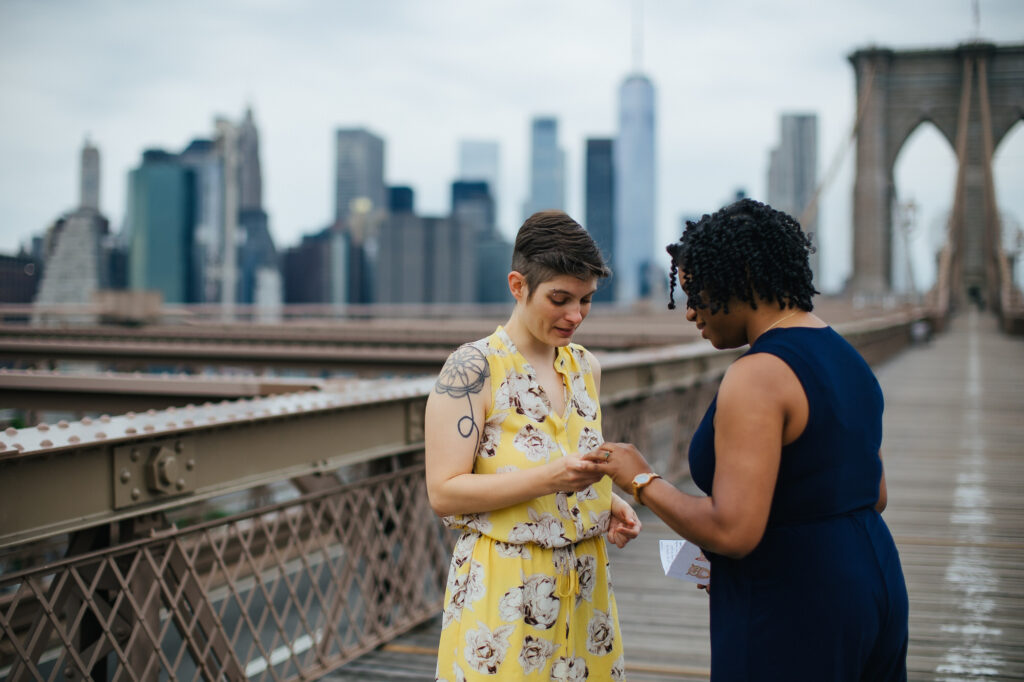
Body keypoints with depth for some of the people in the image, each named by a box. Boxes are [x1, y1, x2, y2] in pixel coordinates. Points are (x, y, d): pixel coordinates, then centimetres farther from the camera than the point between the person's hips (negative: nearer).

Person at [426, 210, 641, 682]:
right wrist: (549, 479, -25)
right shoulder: (473, 369, -12)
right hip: (503, 588, -6)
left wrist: (608, 504, 2)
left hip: (584, 584, 6)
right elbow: (443, 494, -17)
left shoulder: (585, 366, 9)